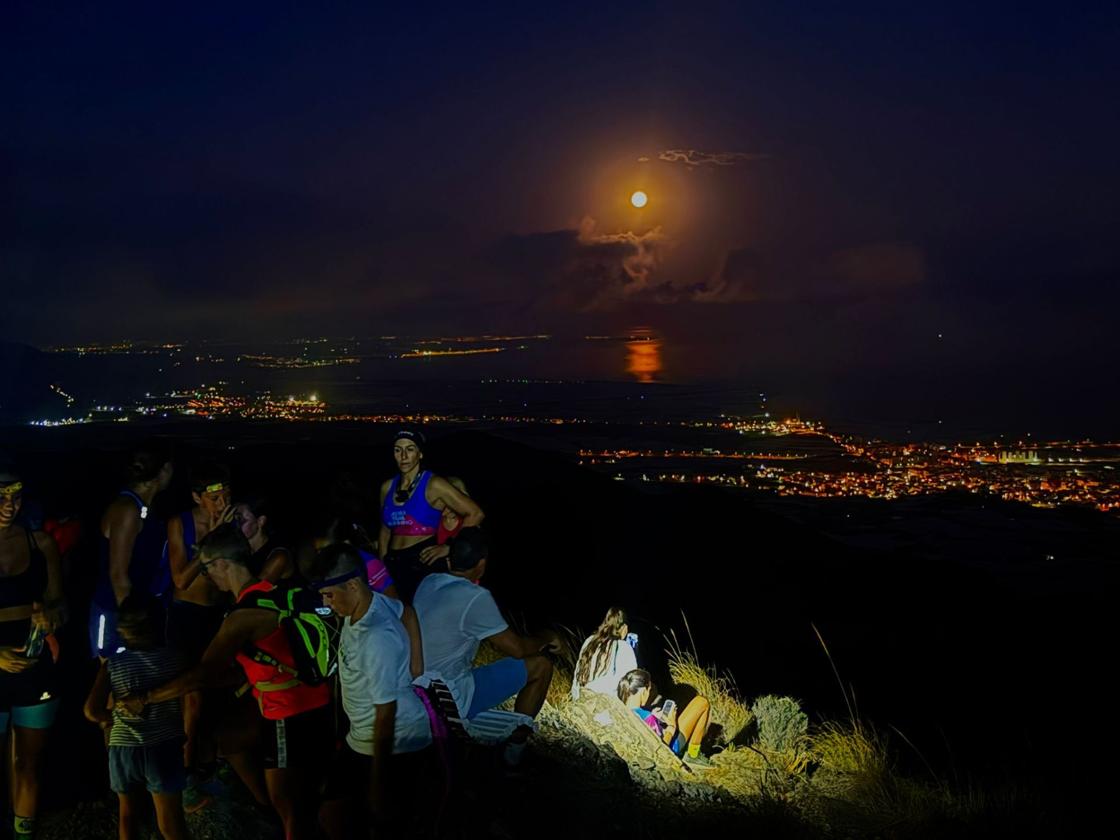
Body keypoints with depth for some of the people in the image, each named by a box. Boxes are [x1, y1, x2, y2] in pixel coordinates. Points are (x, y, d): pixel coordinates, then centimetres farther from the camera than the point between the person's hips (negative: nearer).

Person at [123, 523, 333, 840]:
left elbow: (204, 675, -18)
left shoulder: (245, 614, -19)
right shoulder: (271, 591, 6)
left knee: (289, 806, 8)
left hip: (293, 718, -8)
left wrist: (145, 698, -9)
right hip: (316, 707, 8)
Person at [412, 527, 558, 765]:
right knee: (540, 666, 0)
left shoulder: (428, 582, 2)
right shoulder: (475, 598, -22)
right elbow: (517, 649, -13)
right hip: (449, 703, -8)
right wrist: (547, 637, 8)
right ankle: (516, 743, 15)